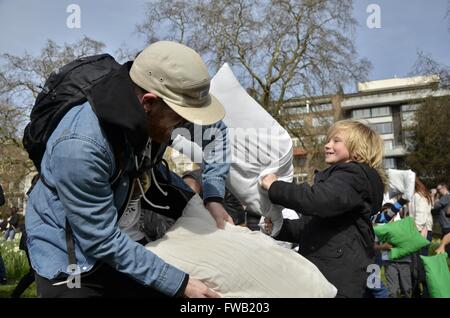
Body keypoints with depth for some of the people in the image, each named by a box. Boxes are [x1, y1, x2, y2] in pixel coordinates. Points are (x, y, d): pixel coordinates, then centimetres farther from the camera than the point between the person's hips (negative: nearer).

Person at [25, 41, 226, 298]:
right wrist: (179, 283, -23)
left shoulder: (142, 117, -14)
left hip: (113, 242, 6)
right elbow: (103, 241, -27)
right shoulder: (80, 146, -34)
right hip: (67, 257, -6)